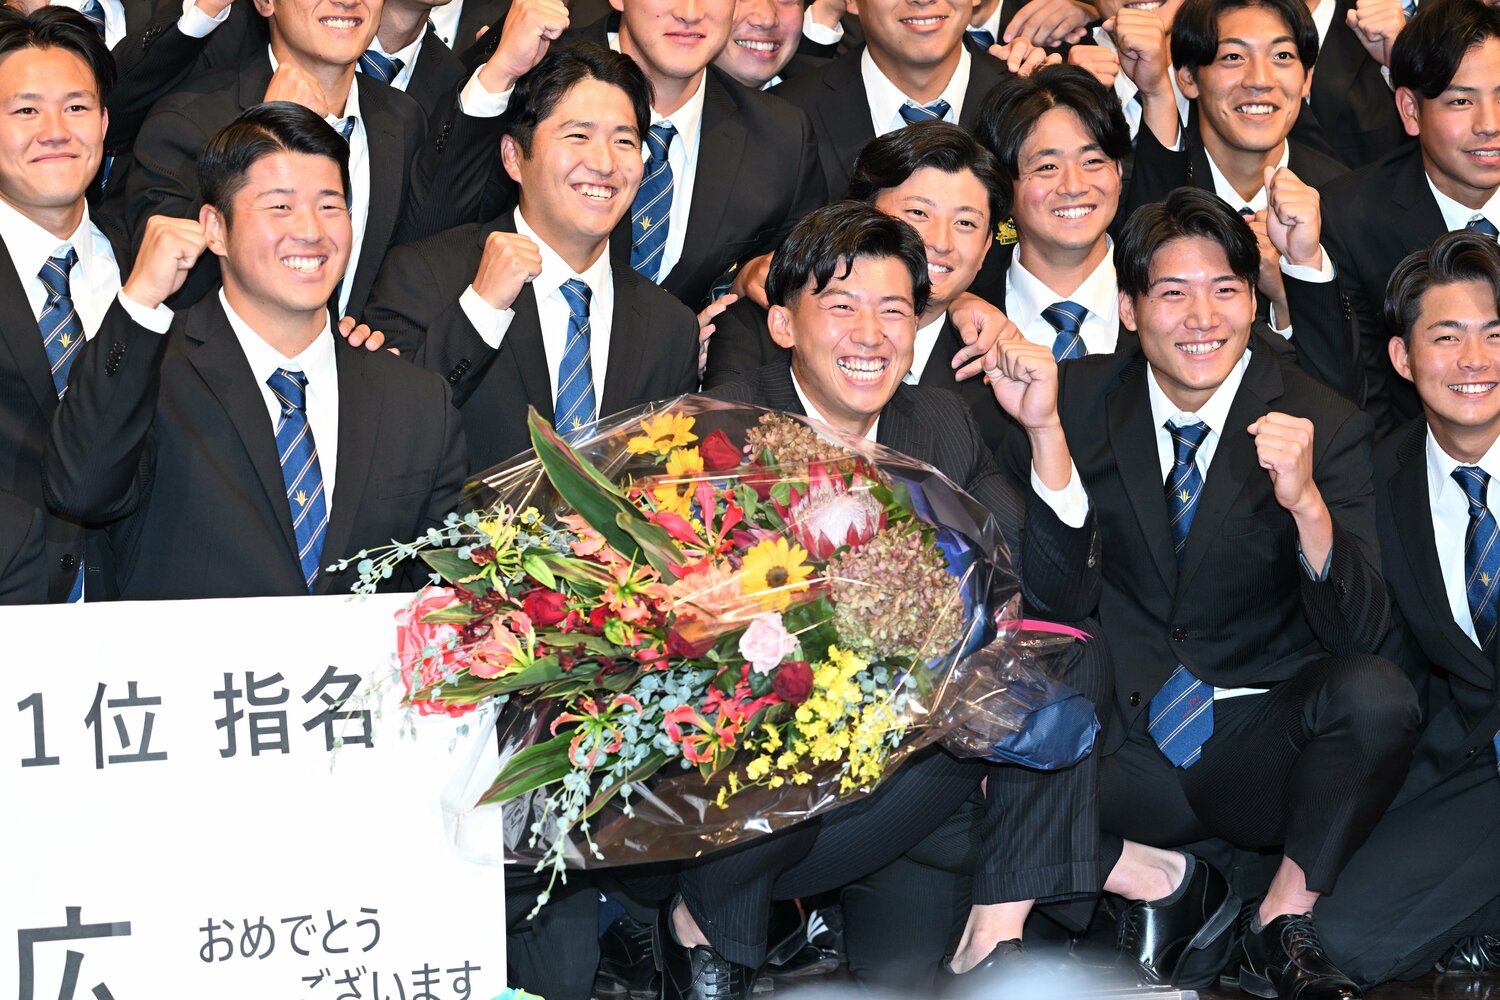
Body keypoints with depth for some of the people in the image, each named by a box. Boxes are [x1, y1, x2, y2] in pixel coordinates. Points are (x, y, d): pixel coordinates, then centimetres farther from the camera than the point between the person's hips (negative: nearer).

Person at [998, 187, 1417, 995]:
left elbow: (1358, 636, -14)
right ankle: (1164, 881, -1)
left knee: (1376, 695, -32)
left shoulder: (1324, 425, -6)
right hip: (1122, 740, 1)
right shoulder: (1080, 399, 0)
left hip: (1263, 746, -1)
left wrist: (1307, 503, -33)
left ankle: (1281, 926, -8)